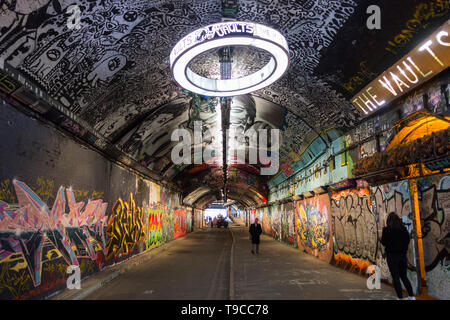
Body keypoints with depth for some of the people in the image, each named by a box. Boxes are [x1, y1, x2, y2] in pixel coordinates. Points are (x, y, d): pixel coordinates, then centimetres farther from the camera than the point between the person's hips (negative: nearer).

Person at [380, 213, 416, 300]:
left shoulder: (387, 230, -12)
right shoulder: (403, 229, 1)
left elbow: (383, 242, -8)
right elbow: (407, 240, 8)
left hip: (392, 255, -5)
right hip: (402, 254, 5)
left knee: (395, 277, 3)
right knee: (404, 276, 17)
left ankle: (400, 297, 3)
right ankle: (411, 296, 17)